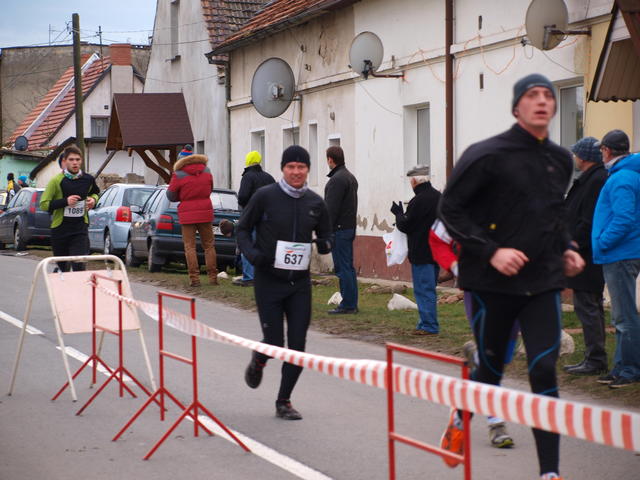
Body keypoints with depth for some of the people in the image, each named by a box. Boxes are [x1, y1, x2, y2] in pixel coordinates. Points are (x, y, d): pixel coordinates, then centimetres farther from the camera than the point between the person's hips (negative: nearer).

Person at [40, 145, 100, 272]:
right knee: (63, 266, 10)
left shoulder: (88, 179, 3)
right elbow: (44, 204, -10)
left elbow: (95, 192, 26)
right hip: (60, 228, -1)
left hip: (80, 228, 1)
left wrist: (93, 199, 3)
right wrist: (65, 201, -21)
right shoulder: (56, 181, -7)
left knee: (79, 265, -11)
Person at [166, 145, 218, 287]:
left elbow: (171, 195, -1)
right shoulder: (206, 171, 5)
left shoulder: (179, 175, -9)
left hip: (187, 215, -3)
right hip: (205, 213, 4)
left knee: (190, 247, 1)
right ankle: (213, 276, 9)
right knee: (209, 245, 11)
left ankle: (194, 277, -5)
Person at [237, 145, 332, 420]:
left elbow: (325, 234, 16)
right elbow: (243, 229, 3)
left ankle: (283, 402, 14)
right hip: (268, 281, -3)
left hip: (300, 283, 3)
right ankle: (258, 361, 34)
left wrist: (325, 244, -8)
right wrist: (253, 254, -15)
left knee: (297, 346, 0)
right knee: (275, 343, -4)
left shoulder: (315, 203, 4)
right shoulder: (265, 196, -7)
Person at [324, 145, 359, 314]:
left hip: (339, 229, -10)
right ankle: (351, 304, 16)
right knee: (348, 267, 12)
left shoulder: (337, 179, -15)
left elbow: (331, 209, -19)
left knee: (342, 268, -7)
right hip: (350, 227, 10)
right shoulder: (350, 177, 17)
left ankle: (347, 305, -6)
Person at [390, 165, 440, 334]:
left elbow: (405, 225, -16)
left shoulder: (419, 201, -19)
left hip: (421, 253, -9)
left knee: (423, 289, -5)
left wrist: (398, 213, 5)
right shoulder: (438, 196, 10)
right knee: (429, 289, 16)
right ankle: (427, 323, 21)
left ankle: (429, 325, -5)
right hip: (435, 251, 9)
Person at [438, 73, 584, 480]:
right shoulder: (488, 155, -10)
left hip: (543, 282, 4)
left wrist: (565, 248, 8)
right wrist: (490, 251, -18)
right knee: (491, 369, 9)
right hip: (493, 282, -3)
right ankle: (460, 419, 42)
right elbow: (451, 208, -9)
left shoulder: (560, 161, 8)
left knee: (544, 371, -8)